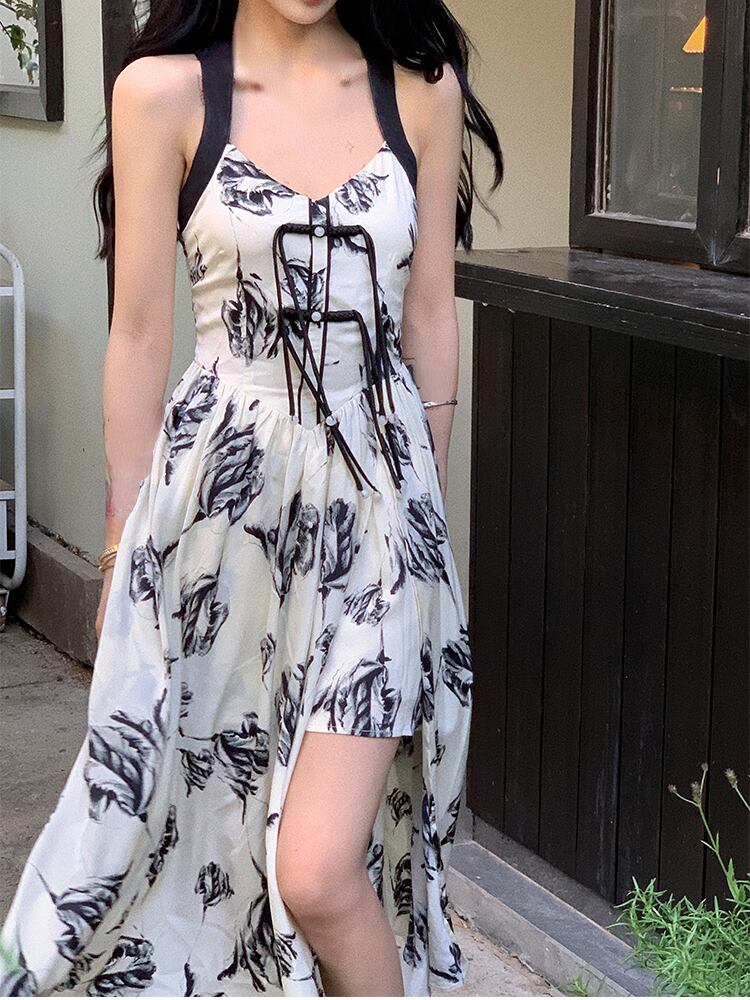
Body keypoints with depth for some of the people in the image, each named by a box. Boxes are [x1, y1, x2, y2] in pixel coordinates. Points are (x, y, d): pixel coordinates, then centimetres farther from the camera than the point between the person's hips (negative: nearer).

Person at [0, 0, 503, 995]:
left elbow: (430, 318, 10)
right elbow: (140, 334, 1)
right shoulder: (164, 92, -2)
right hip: (222, 493, 0)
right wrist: (125, 545, 4)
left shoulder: (424, 91, 4)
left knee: (319, 872, -9)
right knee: (210, 814, 12)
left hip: (377, 501, 0)